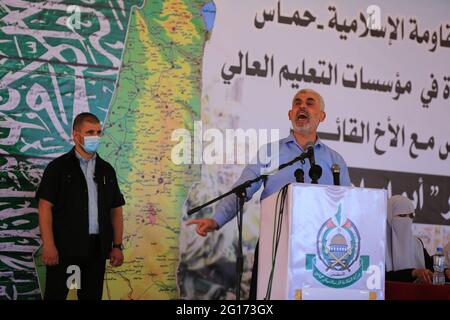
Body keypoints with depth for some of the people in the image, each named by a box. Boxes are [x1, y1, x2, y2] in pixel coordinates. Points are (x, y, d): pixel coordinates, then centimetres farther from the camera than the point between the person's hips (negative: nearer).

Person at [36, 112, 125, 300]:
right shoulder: (59, 167, 0)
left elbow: (116, 210, 15)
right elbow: (45, 206, -7)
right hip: (64, 247, -4)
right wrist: (48, 245, -15)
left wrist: (117, 246, 6)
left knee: (92, 296, 7)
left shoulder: (106, 170, 13)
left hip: (96, 248, 4)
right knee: (56, 295, -2)